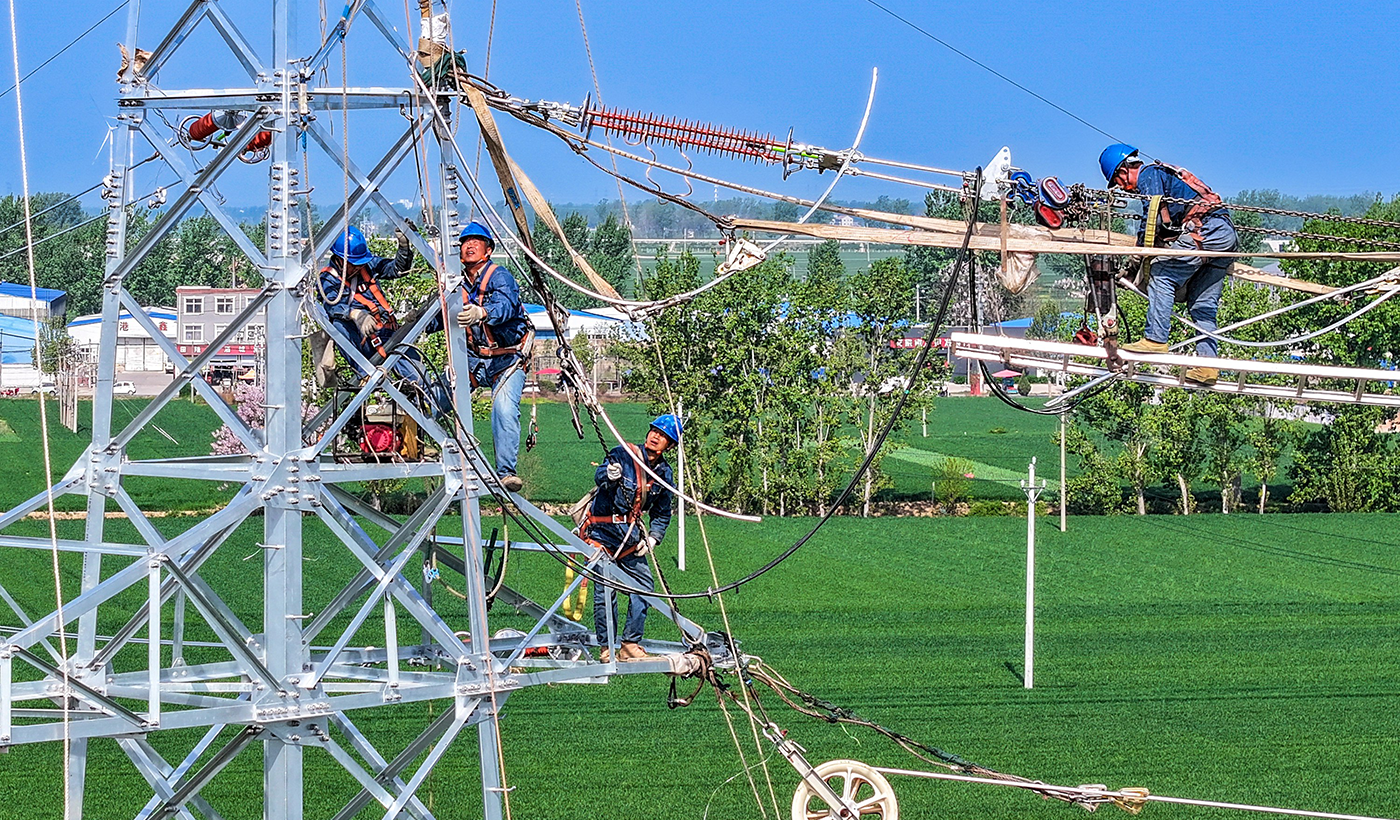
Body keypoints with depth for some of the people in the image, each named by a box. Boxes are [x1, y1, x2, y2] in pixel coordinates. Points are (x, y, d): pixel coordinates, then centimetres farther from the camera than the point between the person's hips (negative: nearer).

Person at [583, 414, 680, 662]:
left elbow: (662, 514, 17)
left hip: (631, 538, 6)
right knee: (605, 590, -13)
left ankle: (630, 645, 11)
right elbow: (599, 476, -27)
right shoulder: (623, 455, -11)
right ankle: (606, 649, -6)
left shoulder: (663, 474, 6)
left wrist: (652, 539, 1)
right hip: (602, 531, -6)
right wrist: (608, 476, -50)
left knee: (644, 589, 0)